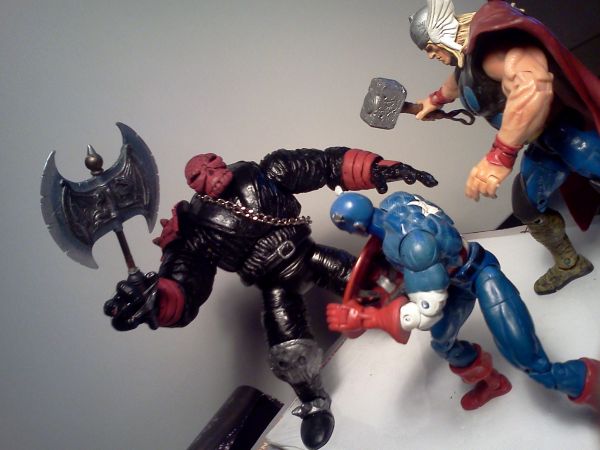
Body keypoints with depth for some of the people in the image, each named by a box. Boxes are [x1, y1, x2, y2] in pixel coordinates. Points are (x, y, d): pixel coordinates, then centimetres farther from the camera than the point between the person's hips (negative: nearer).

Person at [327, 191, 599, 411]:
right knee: (442, 343, 22)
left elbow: (428, 311, -35)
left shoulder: (412, 242, -41)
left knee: (530, 363, -11)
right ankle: (491, 383, 48)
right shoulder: (391, 202, -16)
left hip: (480, 275, -9)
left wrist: (364, 317, -34)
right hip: (455, 279, 9)